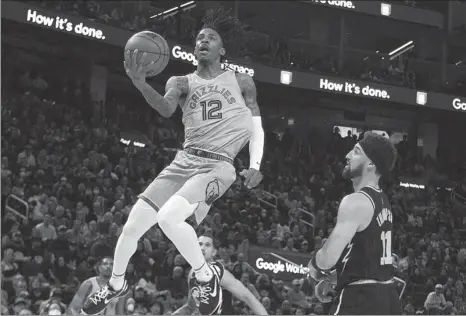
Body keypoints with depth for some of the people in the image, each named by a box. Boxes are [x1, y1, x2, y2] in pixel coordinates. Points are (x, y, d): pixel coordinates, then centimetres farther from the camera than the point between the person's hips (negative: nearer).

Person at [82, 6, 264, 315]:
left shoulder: (241, 82, 9)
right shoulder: (181, 82, 9)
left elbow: (256, 127, 13)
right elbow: (166, 108, -13)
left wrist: (255, 166, -4)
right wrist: (141, 83, -33)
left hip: (218, 166, -3)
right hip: (184, 162, 3)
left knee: (169, 218, -29)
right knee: (132, 225, -2)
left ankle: (206, 275, -7)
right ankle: (116, 284, 25)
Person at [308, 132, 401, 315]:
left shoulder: (356, 202, -15)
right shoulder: (382, 202, 15)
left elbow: (328, 257, -21)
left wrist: (314, 266, 1)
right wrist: (335, 277, 23)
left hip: (361, 298, -10)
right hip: (387, 296, 10)